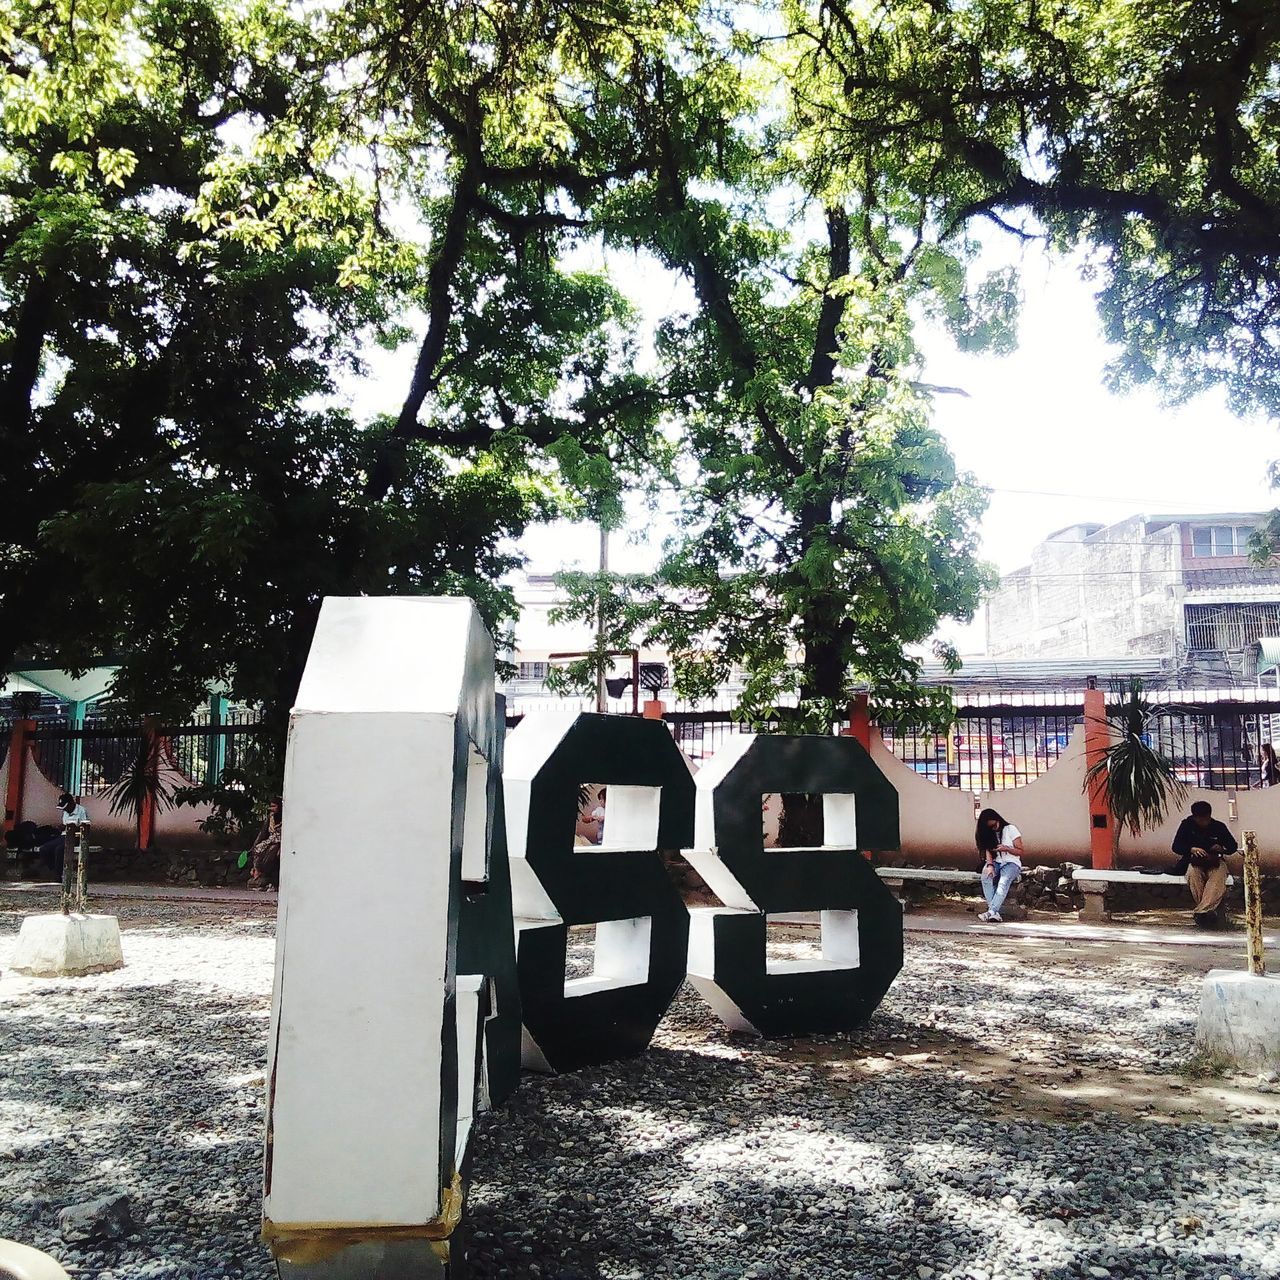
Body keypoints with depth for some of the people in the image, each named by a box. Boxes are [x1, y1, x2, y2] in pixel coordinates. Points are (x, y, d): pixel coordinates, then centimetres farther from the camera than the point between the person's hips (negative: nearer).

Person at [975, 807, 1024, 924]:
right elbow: (988, 851, 0)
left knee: (1004, 881, -35)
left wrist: (1006, 849, -20)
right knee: (986, 877, -32)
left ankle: (991, 911, -45)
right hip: (995, 863, 3)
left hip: (1011, 863, -3)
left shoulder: (1010, 829, 0)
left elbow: (1020, 851, -1)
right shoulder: (988, 834, 12)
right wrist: (990, 865, -19)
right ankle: (995, 913, -39)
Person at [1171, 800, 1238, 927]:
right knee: (1193, 874, -37)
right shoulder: (1187, 824, -2)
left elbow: (1233, 846, 11)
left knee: (1218, 877, -36)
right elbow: (1176, 847, -4)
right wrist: (1192, 849, -24)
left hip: (1214, 861, 0)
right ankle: (1210, 910, -39)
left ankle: (1200, 911, -49)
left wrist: (1221, 849, -13)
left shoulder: (1219, 827, 1)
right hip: (1195, 861, 0)